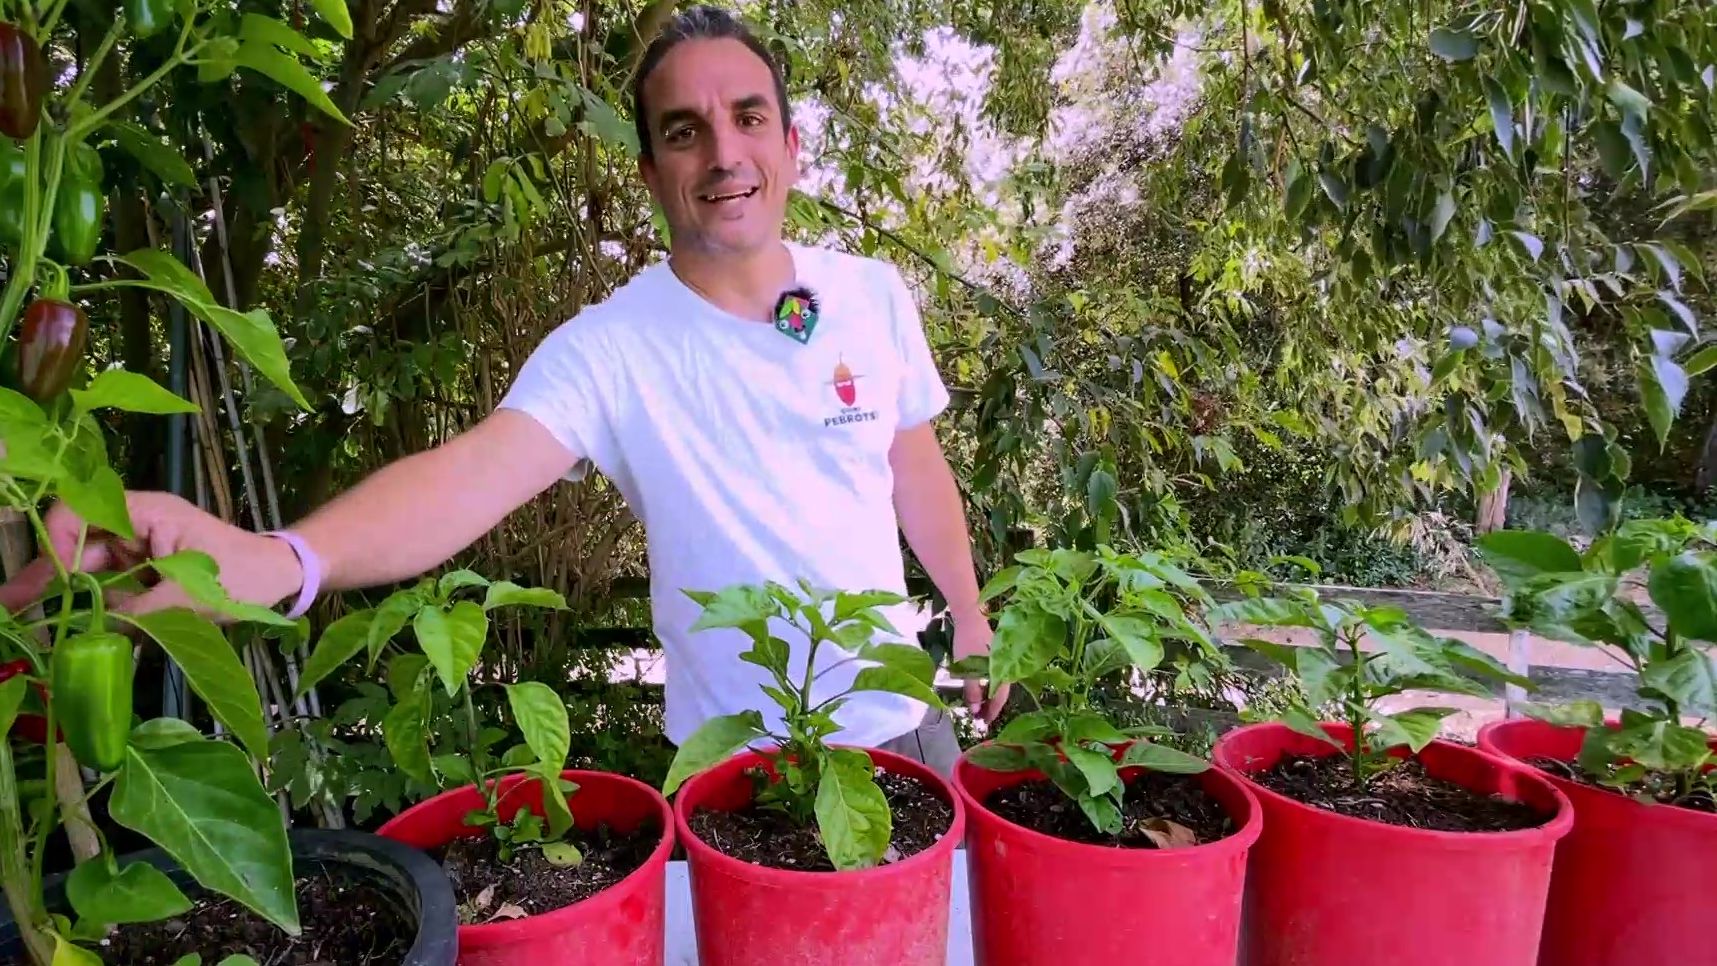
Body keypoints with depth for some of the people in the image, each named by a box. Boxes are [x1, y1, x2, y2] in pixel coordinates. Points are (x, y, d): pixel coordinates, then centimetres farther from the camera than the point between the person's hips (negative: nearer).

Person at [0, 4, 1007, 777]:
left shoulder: (875, 293, -6)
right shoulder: (609, 348, -18)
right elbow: (472, 470, -33)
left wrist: (971, 613, 13)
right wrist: (281, 556, -51)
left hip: (902, 716, 3)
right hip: (735, 752, -3)